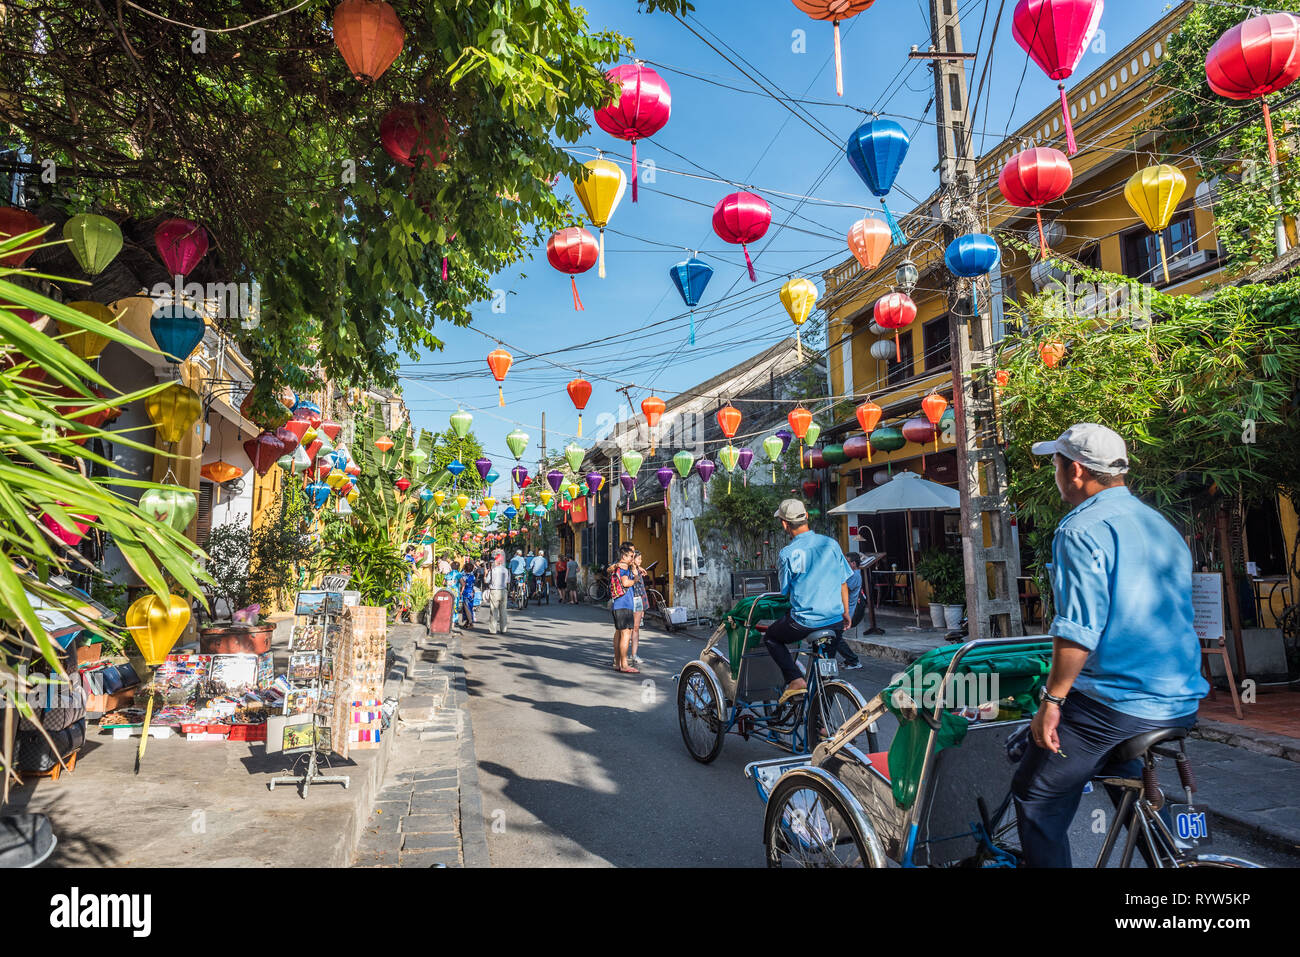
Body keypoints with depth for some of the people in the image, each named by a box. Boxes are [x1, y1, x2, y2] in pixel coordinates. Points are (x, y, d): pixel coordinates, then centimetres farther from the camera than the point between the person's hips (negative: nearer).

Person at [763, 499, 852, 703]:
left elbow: (785, 592, 0)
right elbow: (843, 582, 10)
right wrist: (845, 612, 23)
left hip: (804, 622, -4)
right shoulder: (831, 544, 2)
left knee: (771, 638, 21)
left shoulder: (787, 553, -10)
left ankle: (795, 680, 2)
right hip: (835, 621, 4)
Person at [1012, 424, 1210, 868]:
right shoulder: (1163, 526, 13)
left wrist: (1051, 700, -15)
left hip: (1110, 706, -9)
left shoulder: (1083, 528, -14)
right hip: (1179, 705, 9)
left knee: (1037, 798, 4)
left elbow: (1079, 629, -22)